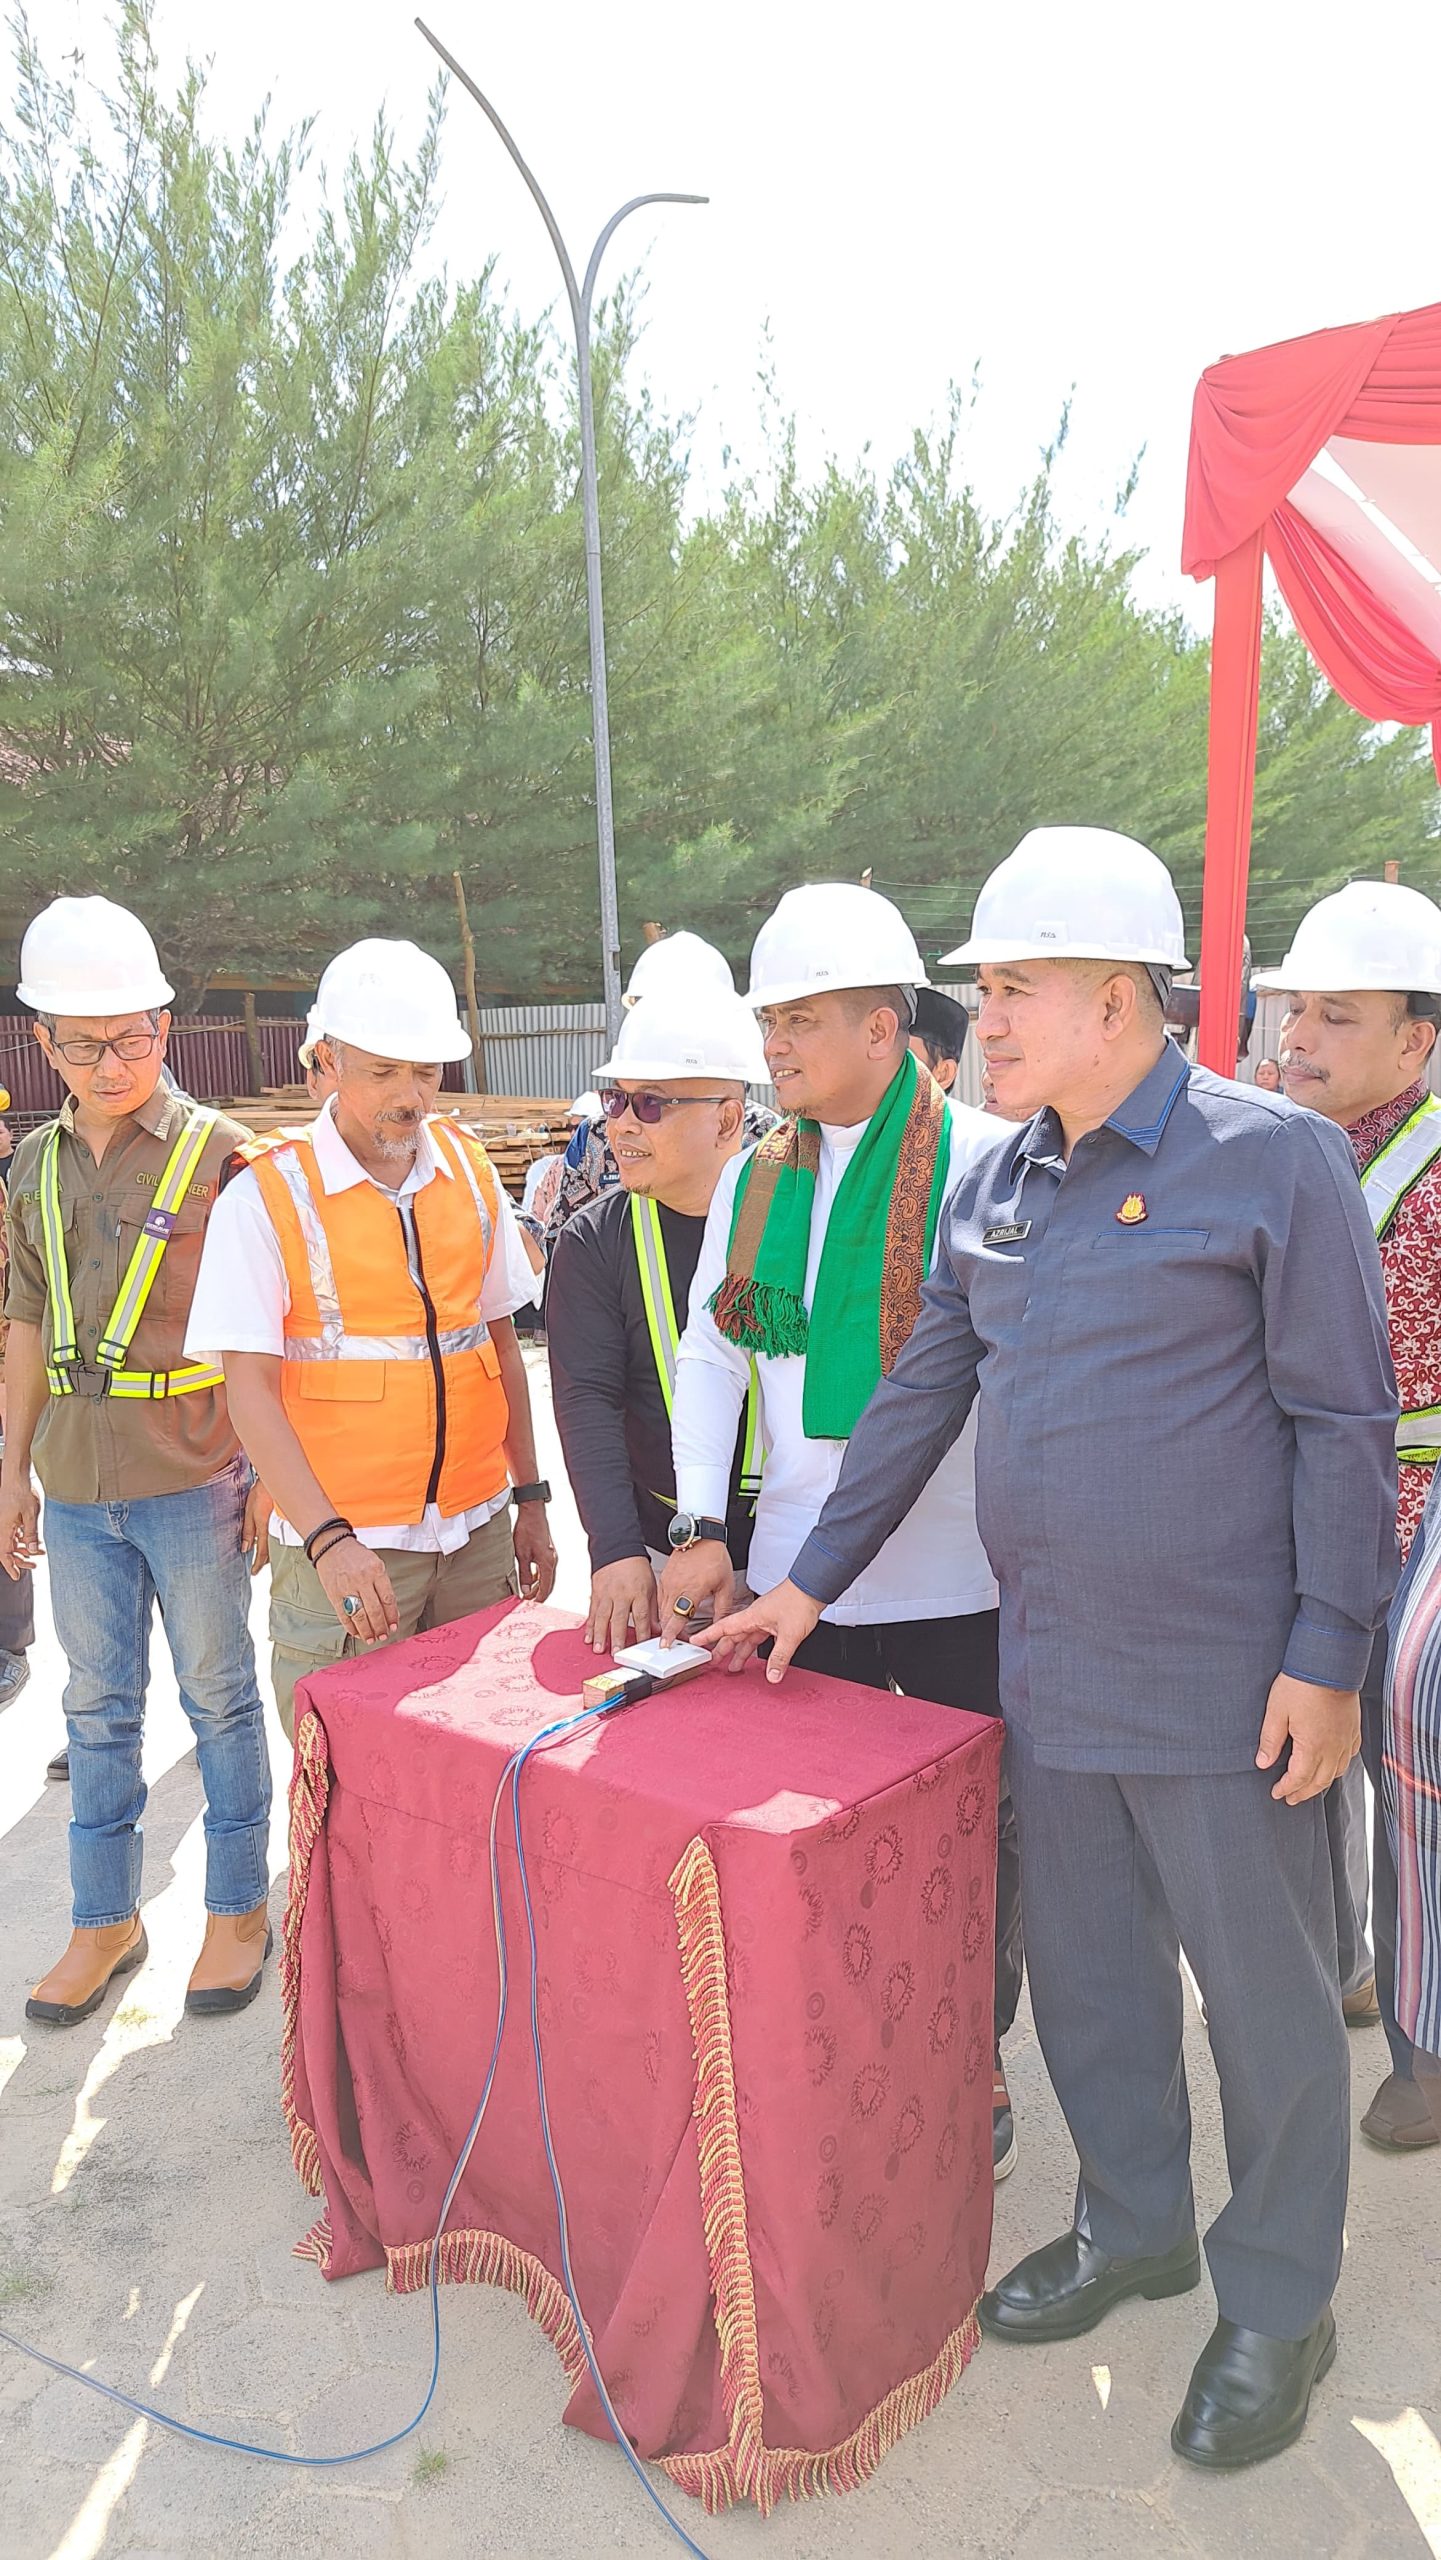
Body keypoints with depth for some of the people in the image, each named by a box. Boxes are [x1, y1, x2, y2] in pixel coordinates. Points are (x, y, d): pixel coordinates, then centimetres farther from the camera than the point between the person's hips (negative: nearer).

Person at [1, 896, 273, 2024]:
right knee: (99, 1704, 14)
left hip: (195, 1477, -4)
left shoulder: (218, 1151, -6)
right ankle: (106, 1921, 29)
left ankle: (239, 1909, 24)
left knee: (220, 1698, 8)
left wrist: (266, 1471, -10)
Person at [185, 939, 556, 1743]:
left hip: (477, 1532, 4)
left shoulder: (468, 1167, 7)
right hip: (345, 1548, -4)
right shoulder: (268, 1193, -7)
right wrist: (330, 1541, -20)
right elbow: (251, 1388, -10)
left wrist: (531, 1498, 13)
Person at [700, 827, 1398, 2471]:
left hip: (1221, 1685, -6)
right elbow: (920, 1394, 11)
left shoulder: (1273, 1160, -11)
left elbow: (1343, 1423, -11)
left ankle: (1278, 2308, 32)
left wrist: (1328, 1657, -14)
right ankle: (1132, 2229, 42)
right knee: (1085, 1970, 19)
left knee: (1265, 1994, 10)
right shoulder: (996, 1181, 7)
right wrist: (811, 1582, 11)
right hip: (1047, 1668, 6)